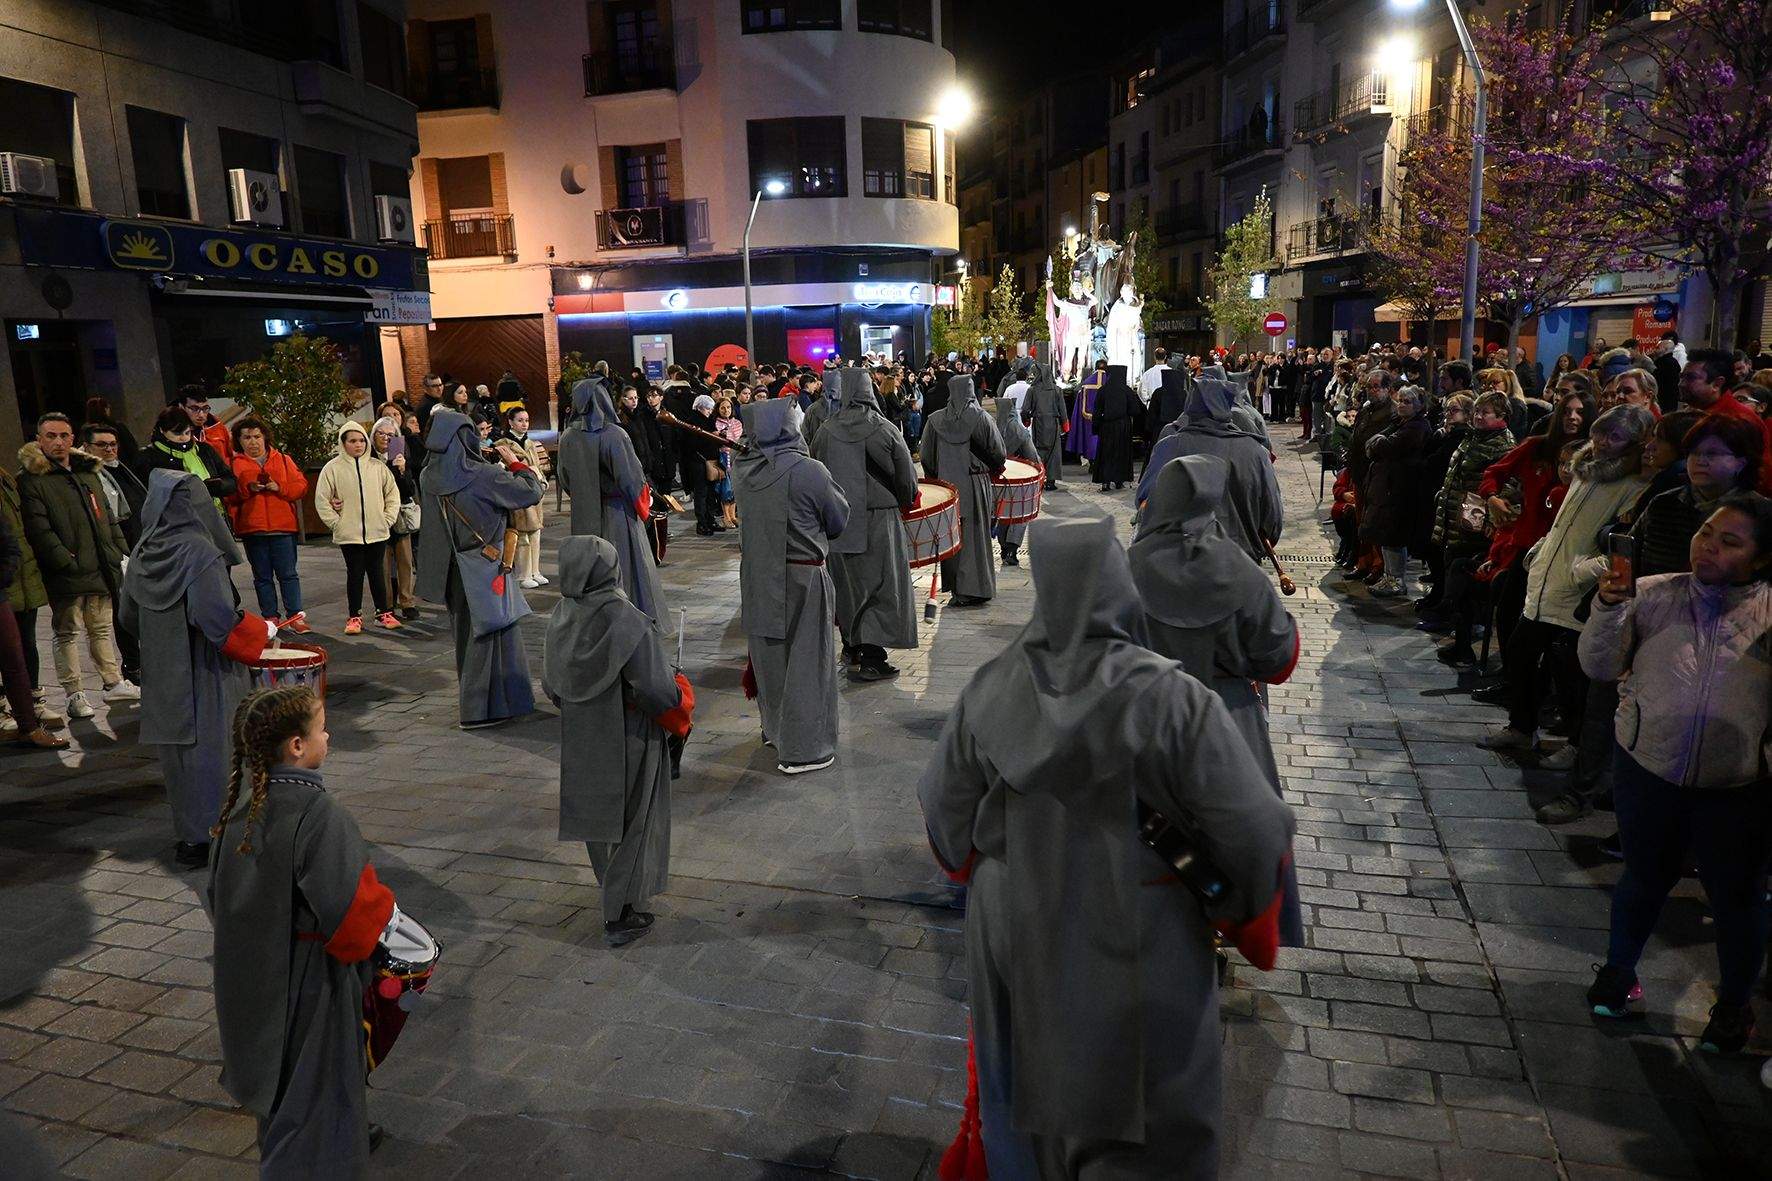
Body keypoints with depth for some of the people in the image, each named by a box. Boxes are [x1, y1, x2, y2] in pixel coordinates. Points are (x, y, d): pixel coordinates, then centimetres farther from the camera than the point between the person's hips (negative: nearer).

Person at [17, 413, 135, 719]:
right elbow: (38, 529, -14)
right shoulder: (31, 479, -7)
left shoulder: (88, 472, 16)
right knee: (67, 632, 3)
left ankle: (113, 682, 26)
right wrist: (65, 560, -19)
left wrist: (119, 551, 11)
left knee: (102, 628, 16)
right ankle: (73, 695, 9)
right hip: (66, 574, -6)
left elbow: (107, 518, 20)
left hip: (100, 568, 6)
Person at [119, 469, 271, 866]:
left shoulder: (142, 552, 1)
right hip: (204, 674, -6)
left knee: (177, 748, 15)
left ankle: (189, 835, 26)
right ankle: (211, 836, 11)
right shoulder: (200, 552, -18)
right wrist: (266, 630, -9)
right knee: (210, 748, 5)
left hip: (162, 675, 6)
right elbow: (222, 620, -24)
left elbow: (128, 615, 11)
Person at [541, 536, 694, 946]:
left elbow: (551, 686, 4)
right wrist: (681, 694, -5)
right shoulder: (627, 622, -26)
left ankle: (612, 891, 45)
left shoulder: (561, 617, -7)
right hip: (628, 743, -6)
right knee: (633, 824, 11)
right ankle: (619, 916, 18)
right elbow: (657, 692, -26)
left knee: (598, 817, 24)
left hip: (580, 742, 6)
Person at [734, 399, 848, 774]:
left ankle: (775, 727, 37)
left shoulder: (742, 470, -2)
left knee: (768, 654, 19)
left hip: (755, 577, 6)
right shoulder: (808, 471, -18)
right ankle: (801, 749, 12)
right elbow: (839, 520, -6)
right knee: (804, 659, 5)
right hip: (801, 578, -6)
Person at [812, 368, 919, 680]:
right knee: (881, 587, 4)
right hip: (880, 520, -3)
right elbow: (907, 478, -4)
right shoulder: (886, 430, -10)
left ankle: (851, 648, 27)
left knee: (847, 586, 16)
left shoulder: (827, 432, -3)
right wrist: (906, 502, 16)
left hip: (839, 521, 3)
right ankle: (870, 657, 0)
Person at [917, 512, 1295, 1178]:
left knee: (1032, 1074, 27)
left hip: (1015, 930, 3)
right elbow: (1253, 831, -18)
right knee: (1142, 1107, 20)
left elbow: (943, 806, -2)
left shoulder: (990, 690, -14)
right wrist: (1245, 921, 2)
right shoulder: (1171, 700, -24)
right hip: (1134, 945, -3)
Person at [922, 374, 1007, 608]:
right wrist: (996, 470, 18)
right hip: (976, 486, -1)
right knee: (975, 536, 6)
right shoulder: (981, 418, -8)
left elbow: (927, 458, 3)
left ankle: (956, 588, 12)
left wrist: (935, 478, 19)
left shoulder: (935, 420, -2)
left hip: (947, 485, 2)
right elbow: (998, 453, -3)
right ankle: (975, 588, 5)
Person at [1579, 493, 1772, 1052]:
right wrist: (1608, 609, -19)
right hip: (1648, 770, 1)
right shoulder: (1653, 594, -3)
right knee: (1644, 877, 18)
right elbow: (1600, 666, -5)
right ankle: (1619, 968, 40)